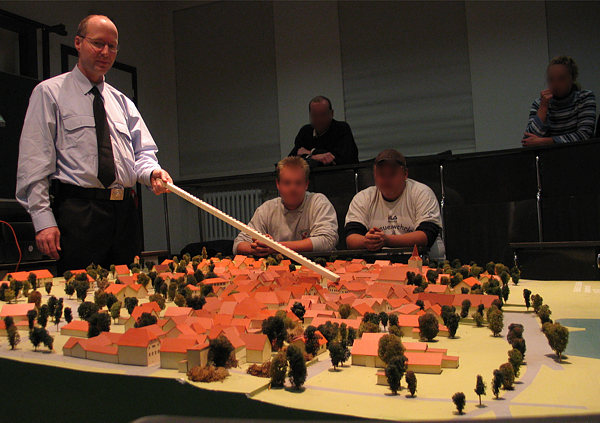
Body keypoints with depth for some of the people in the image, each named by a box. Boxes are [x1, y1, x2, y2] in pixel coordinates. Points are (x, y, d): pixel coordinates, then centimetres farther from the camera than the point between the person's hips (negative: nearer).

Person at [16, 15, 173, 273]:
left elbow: (143, 152, 17)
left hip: (126, 213, 5)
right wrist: (43, 220, -12)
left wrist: (152, 172, -9)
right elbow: (34, 162, -3)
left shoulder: (122, 102, 20)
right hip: (78, 212, -4)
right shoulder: (50, 92, 5)